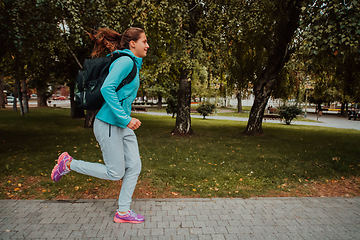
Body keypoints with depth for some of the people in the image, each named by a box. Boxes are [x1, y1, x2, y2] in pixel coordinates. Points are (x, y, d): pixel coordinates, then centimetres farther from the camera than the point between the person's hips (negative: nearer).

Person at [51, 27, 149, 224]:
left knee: (134, 167, 6)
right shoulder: (125, 61, -14)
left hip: (122, 126, 10)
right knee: (115, 173, 1)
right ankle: (68, 163, 16)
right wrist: (125, 119, -24)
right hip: (108, 124, -10)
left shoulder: (134, 64, 17)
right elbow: (107, 89, -25)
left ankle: (123, 212, 19)